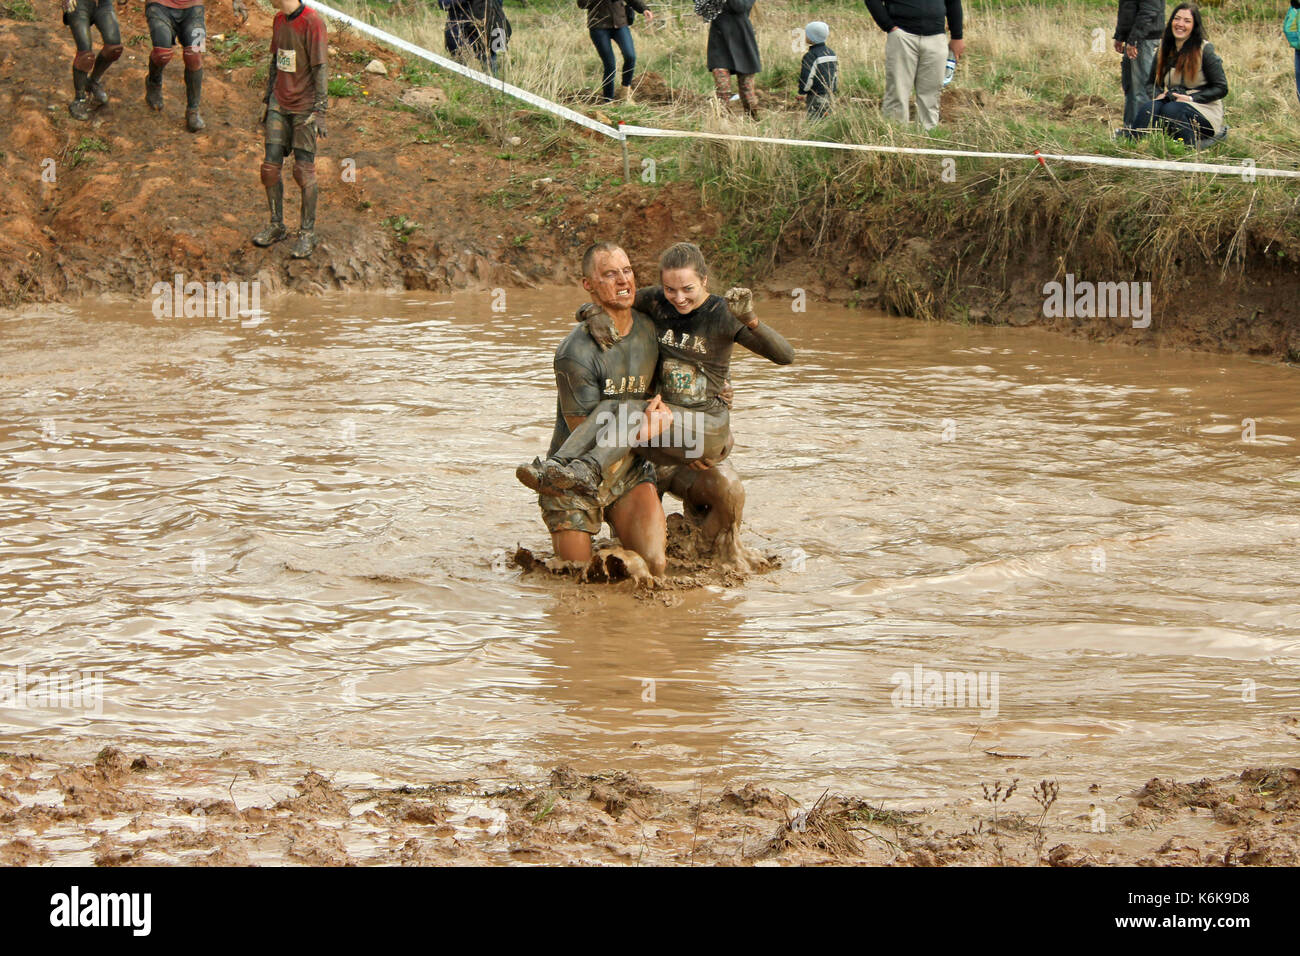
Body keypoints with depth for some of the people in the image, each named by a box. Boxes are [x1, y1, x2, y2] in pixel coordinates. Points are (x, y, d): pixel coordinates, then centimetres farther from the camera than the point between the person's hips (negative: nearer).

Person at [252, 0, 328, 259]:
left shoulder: (312, 22, -15)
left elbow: (321, 68, -15)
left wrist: (319, 111, -17)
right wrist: (267, 101, 20)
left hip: (304, 108, -7)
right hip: (279, 105, 7)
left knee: (304, 171, -3)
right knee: (270, 167, 4)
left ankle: (307, 233, 7)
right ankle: (276, 226, 18)